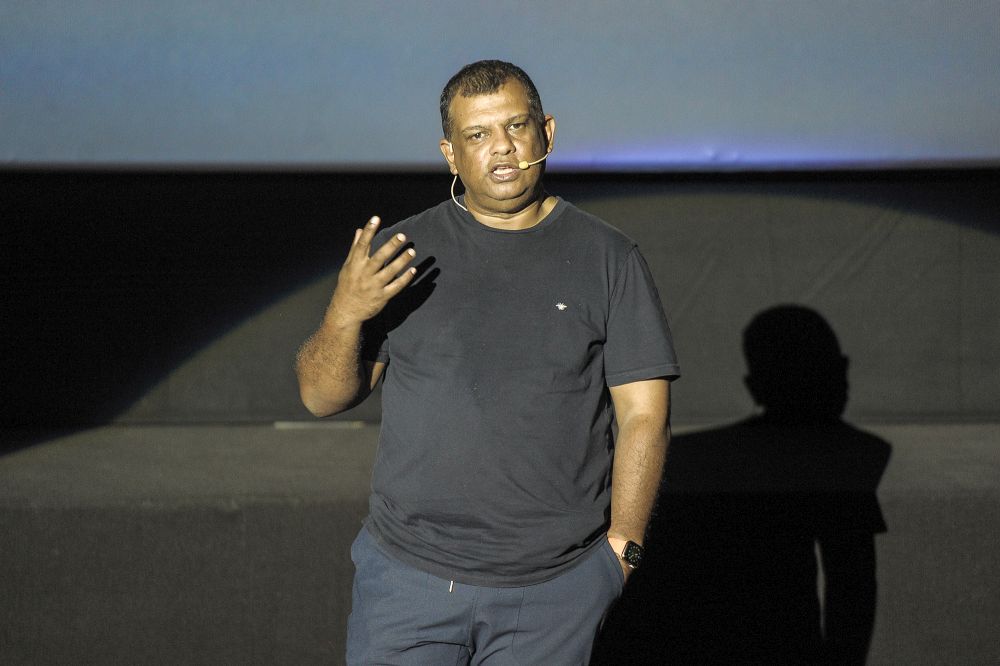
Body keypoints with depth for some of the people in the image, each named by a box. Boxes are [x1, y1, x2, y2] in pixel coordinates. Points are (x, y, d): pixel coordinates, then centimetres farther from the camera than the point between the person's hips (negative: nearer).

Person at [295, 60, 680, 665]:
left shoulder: (609, 261, -1)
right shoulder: (403, 250, 2)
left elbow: (645, 417, -1)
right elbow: (322, 397, 1)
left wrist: (620, 548, -7)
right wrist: (345, 313, -18)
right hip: (408, 579, 1)